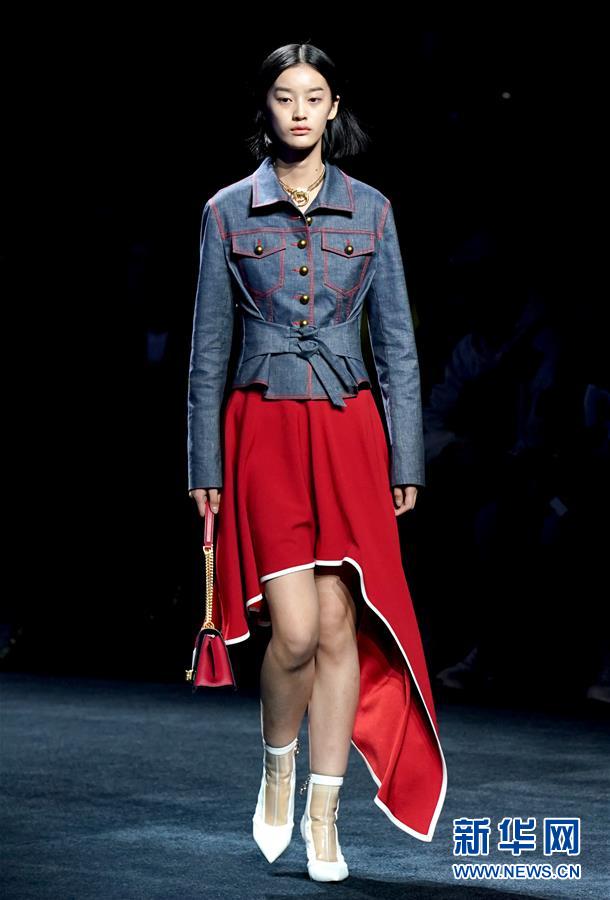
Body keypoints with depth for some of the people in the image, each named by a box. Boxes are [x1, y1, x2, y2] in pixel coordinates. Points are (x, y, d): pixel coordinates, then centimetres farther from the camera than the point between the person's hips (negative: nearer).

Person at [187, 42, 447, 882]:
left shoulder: (371, 211, 6)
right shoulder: (227, 212, 4)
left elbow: (397, 342, 8)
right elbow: (209, 347, 6)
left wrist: (407, 458, 3)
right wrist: (204, 465, 3)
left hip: (349, 433, 1)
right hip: (264, 431, -1)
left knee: (340, 626, 0)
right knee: (295, 629, -11)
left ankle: (324, 813, 12)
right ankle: (278, 765, 17)